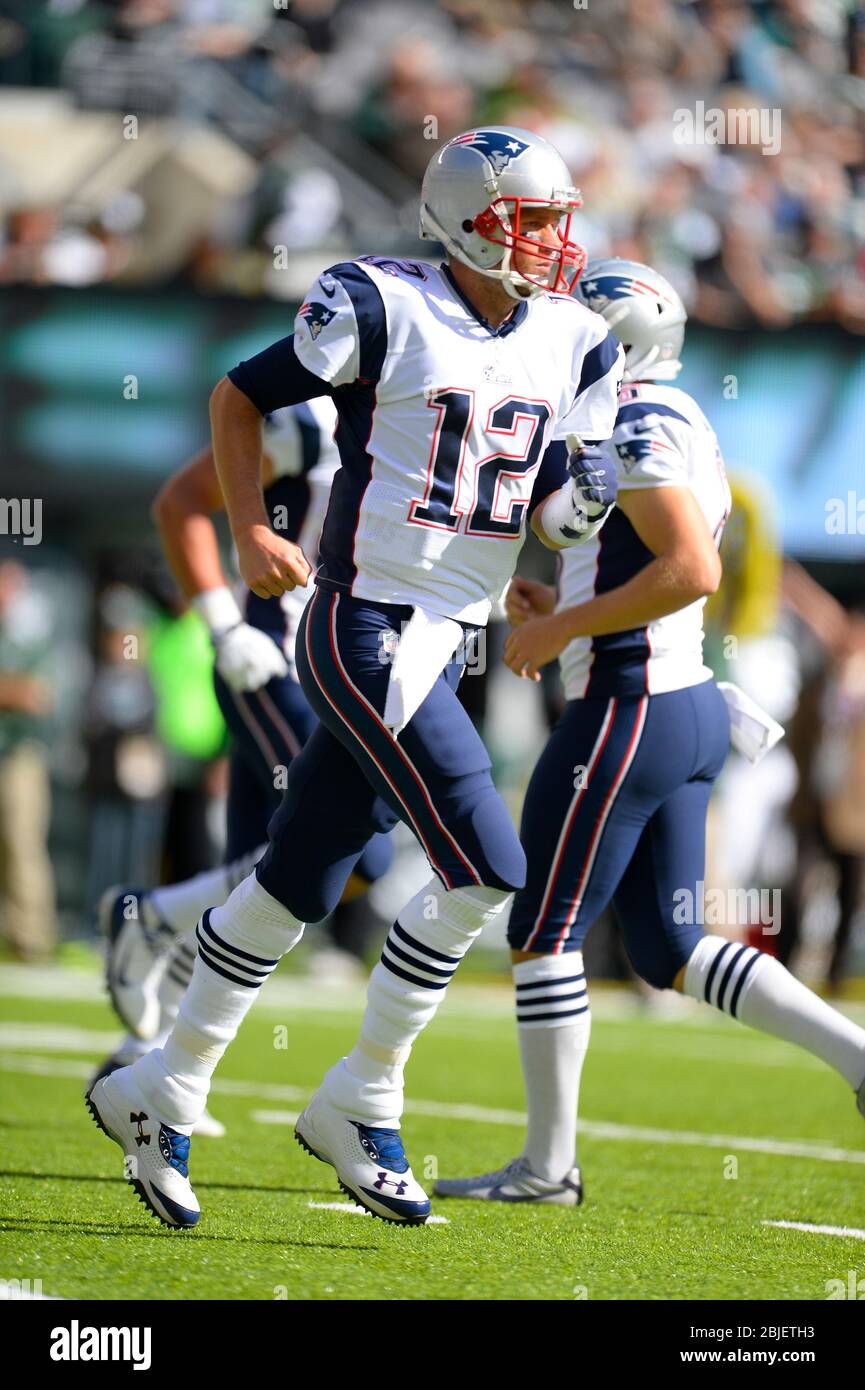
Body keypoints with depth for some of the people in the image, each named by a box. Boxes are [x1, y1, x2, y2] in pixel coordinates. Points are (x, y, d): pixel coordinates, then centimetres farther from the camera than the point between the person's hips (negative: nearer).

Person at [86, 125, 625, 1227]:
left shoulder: (572, 347, 9)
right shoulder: (385, 309, -11)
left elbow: (549, 511, 14)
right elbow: (242, 394, 0)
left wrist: (579, 500, -9)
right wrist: (251, 530, -9)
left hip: (447, 638, 7)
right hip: (368, 628, -7)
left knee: (298, 883, 12)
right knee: (485, 869, -14)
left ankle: (160, 1095, 24)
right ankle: (360, 1104, 0)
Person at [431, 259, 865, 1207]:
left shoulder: (635, 426, -14)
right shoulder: (685, 429, 17)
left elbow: (691, 569, -25)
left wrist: (566, 626, -18)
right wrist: (564, 611, 14)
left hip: (629, 709, -10)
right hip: (690, 704, 10)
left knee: (542, 935, -1)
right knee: (670, 949, 13)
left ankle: (548, 1164, 5)